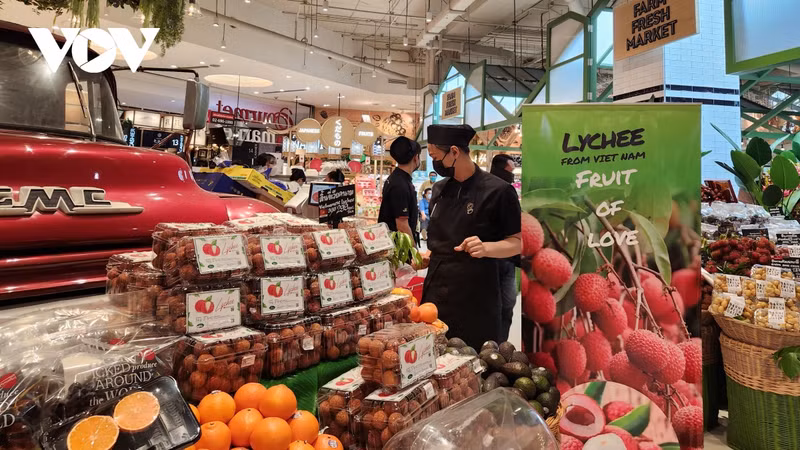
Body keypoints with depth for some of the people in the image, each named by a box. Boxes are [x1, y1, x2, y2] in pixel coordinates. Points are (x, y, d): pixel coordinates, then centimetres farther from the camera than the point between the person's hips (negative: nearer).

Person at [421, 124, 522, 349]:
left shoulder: (498, 191, -11)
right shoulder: (439, 189, 8)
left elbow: (518, 242, -8)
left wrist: (486, 248, -25)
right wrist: (429, 256, 5)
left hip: (475, 298, -6)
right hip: (436, 293, 6)